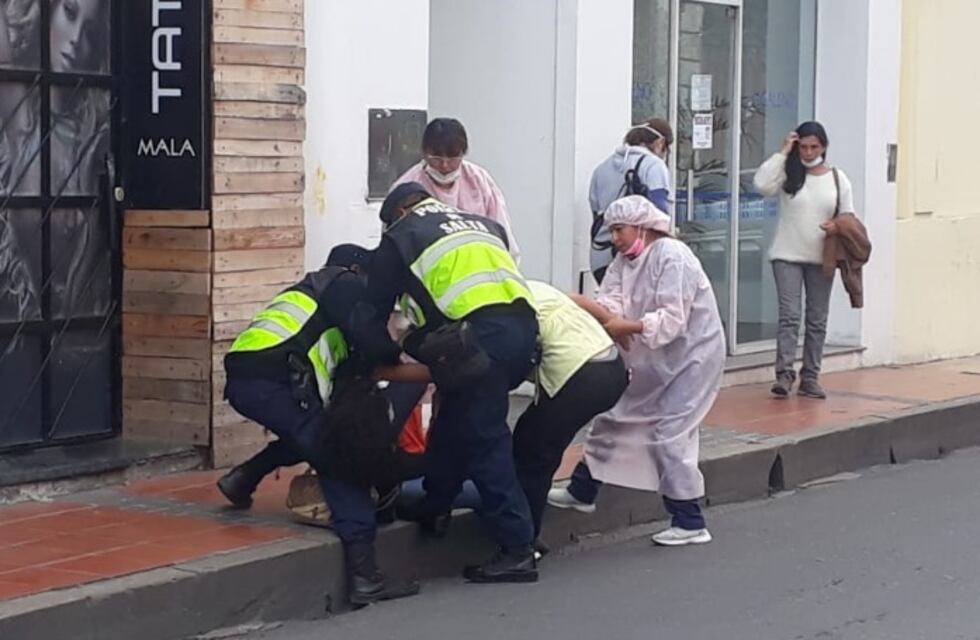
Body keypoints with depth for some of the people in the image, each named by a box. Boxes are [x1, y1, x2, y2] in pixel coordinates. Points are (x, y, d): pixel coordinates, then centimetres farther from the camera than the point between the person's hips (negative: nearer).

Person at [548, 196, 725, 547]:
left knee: (669, 433, -13)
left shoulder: (672, 257, -22)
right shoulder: (625, 261, 4)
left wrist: (626, 326, -33)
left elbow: (672, 320, -29)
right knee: (614, 415, 13)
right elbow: (611, 305, -12)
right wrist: (581, 304, -31)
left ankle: (689, 523, -7)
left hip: (691, 355, -9)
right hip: (655, 359, 9)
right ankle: (582, 491, 28)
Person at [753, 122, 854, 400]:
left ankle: (810, 377, 13)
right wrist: (783, 153, -14)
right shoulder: (788, 173, -2)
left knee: (817, 320, 7)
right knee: (789, 315, -12)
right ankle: (784, 373, -15)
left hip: (821, 259, 3)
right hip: (787, 256, -3)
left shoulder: (838, 178, 5)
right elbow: (762, 184, -21)